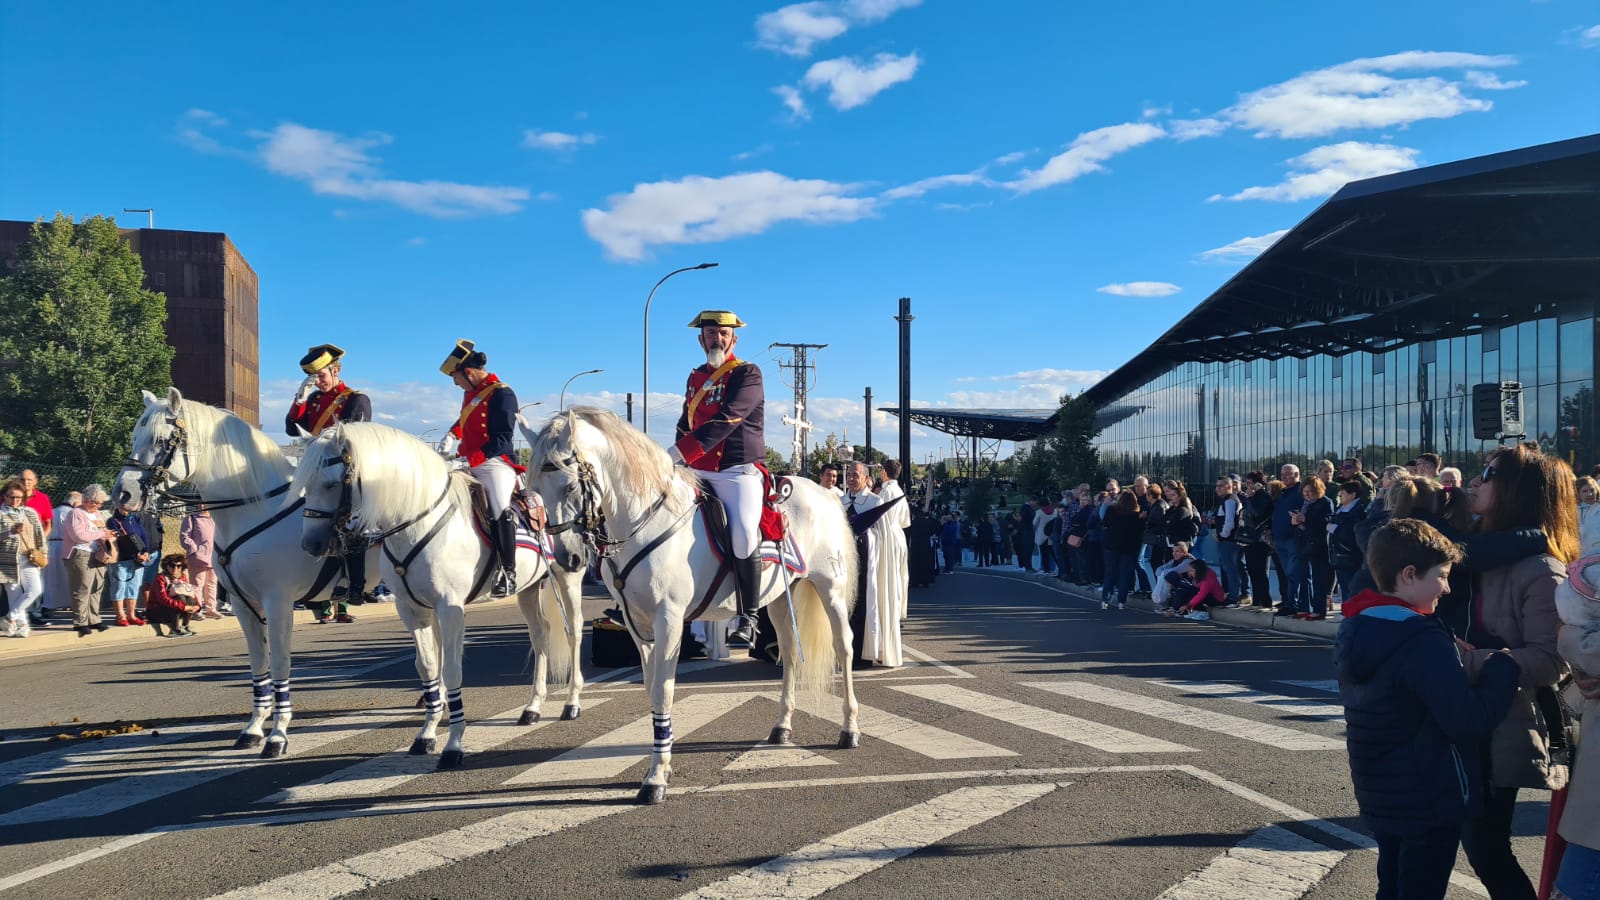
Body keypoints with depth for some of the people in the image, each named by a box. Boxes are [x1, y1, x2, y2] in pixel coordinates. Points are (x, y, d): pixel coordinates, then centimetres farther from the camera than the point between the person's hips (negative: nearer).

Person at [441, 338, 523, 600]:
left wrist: (471, 458, -25)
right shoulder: (470, 393, 14)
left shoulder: (502, 394, -12)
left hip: (495, 463, -9)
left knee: (501, 510, -26)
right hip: (470, 465, 9)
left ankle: (508, 573, -22)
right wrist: (454, 433, 15)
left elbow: (502, 439, -18)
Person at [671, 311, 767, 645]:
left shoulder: (748, 374, -4)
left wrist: (680, 452, -25)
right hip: (696, 472, 7)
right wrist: (673, 461, 9)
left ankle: (748, 617, -13)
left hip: (738, 470, -7)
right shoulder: (695, 378, 17)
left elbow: (725, 420, -18)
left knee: (744, 533, -27)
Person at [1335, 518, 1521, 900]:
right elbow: (1470, 721, -25)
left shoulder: (1354, 628, 1)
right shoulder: (1423, 642, -26)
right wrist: (1503, 666, -13)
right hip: (1428, 802, -8)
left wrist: (1457, 662, 5)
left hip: (1379, 795, 8)